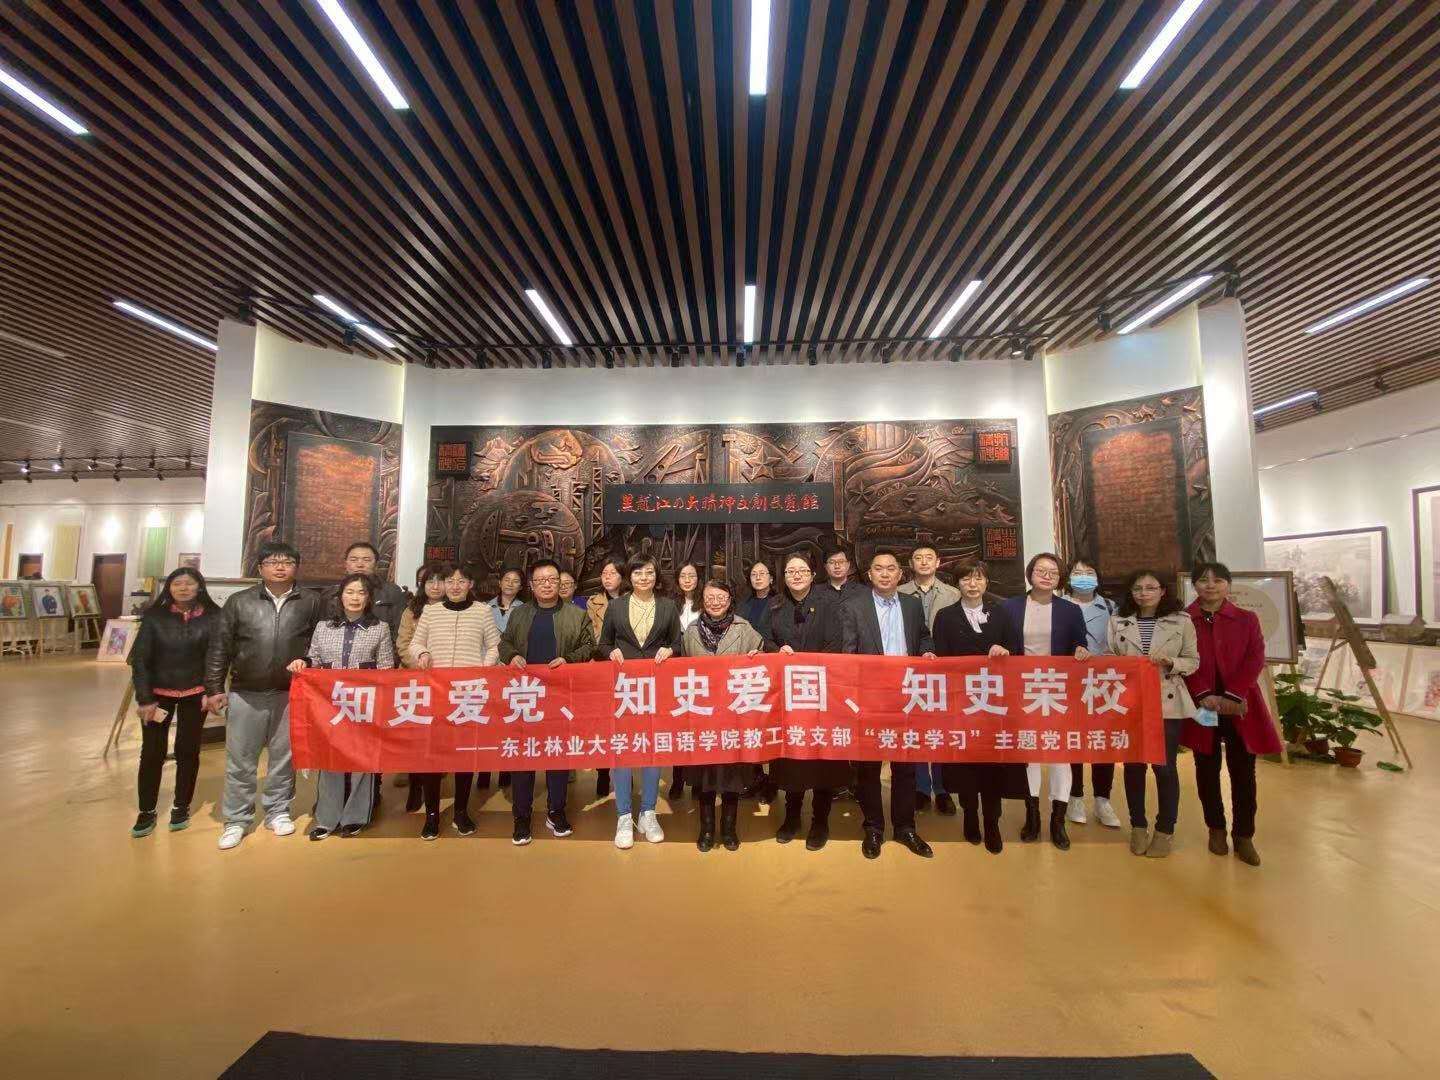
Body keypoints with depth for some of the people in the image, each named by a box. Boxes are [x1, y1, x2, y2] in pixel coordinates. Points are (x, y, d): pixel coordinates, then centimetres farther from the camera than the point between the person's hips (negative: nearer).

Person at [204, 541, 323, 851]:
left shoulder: (311, 602, -1)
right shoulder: (239, 602, 1)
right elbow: (219, 648, 3)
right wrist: (214, 688, 0)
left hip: (291, 695, 0)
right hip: (245, 694, 1)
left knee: (283, 757, 11)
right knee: (240, 760, 9)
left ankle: (278, 811, 28)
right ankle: (236, 820, 24)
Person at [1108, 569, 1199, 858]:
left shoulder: (1182, 621, 0)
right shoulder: (1118, 621, 2)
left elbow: (1193, 661, 2)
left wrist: (1170, 662, -16)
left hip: (1168, 703, -1)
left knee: (1165, 766, 5)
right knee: (1133, 765, 8)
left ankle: (1165, 830, 23)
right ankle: (1138, 826, 24)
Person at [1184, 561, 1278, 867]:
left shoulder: (1247, 619, 3)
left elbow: (1255, 660, -5)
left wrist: (1232, 696, -15)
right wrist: (1204, 695, -16)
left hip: (1240, 705, 1)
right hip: (1201, 706, -1)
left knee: (1243, 771, 4)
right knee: (1207, 769, 9)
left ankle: (1244, 836, 18)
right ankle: (1216, 830, 24)